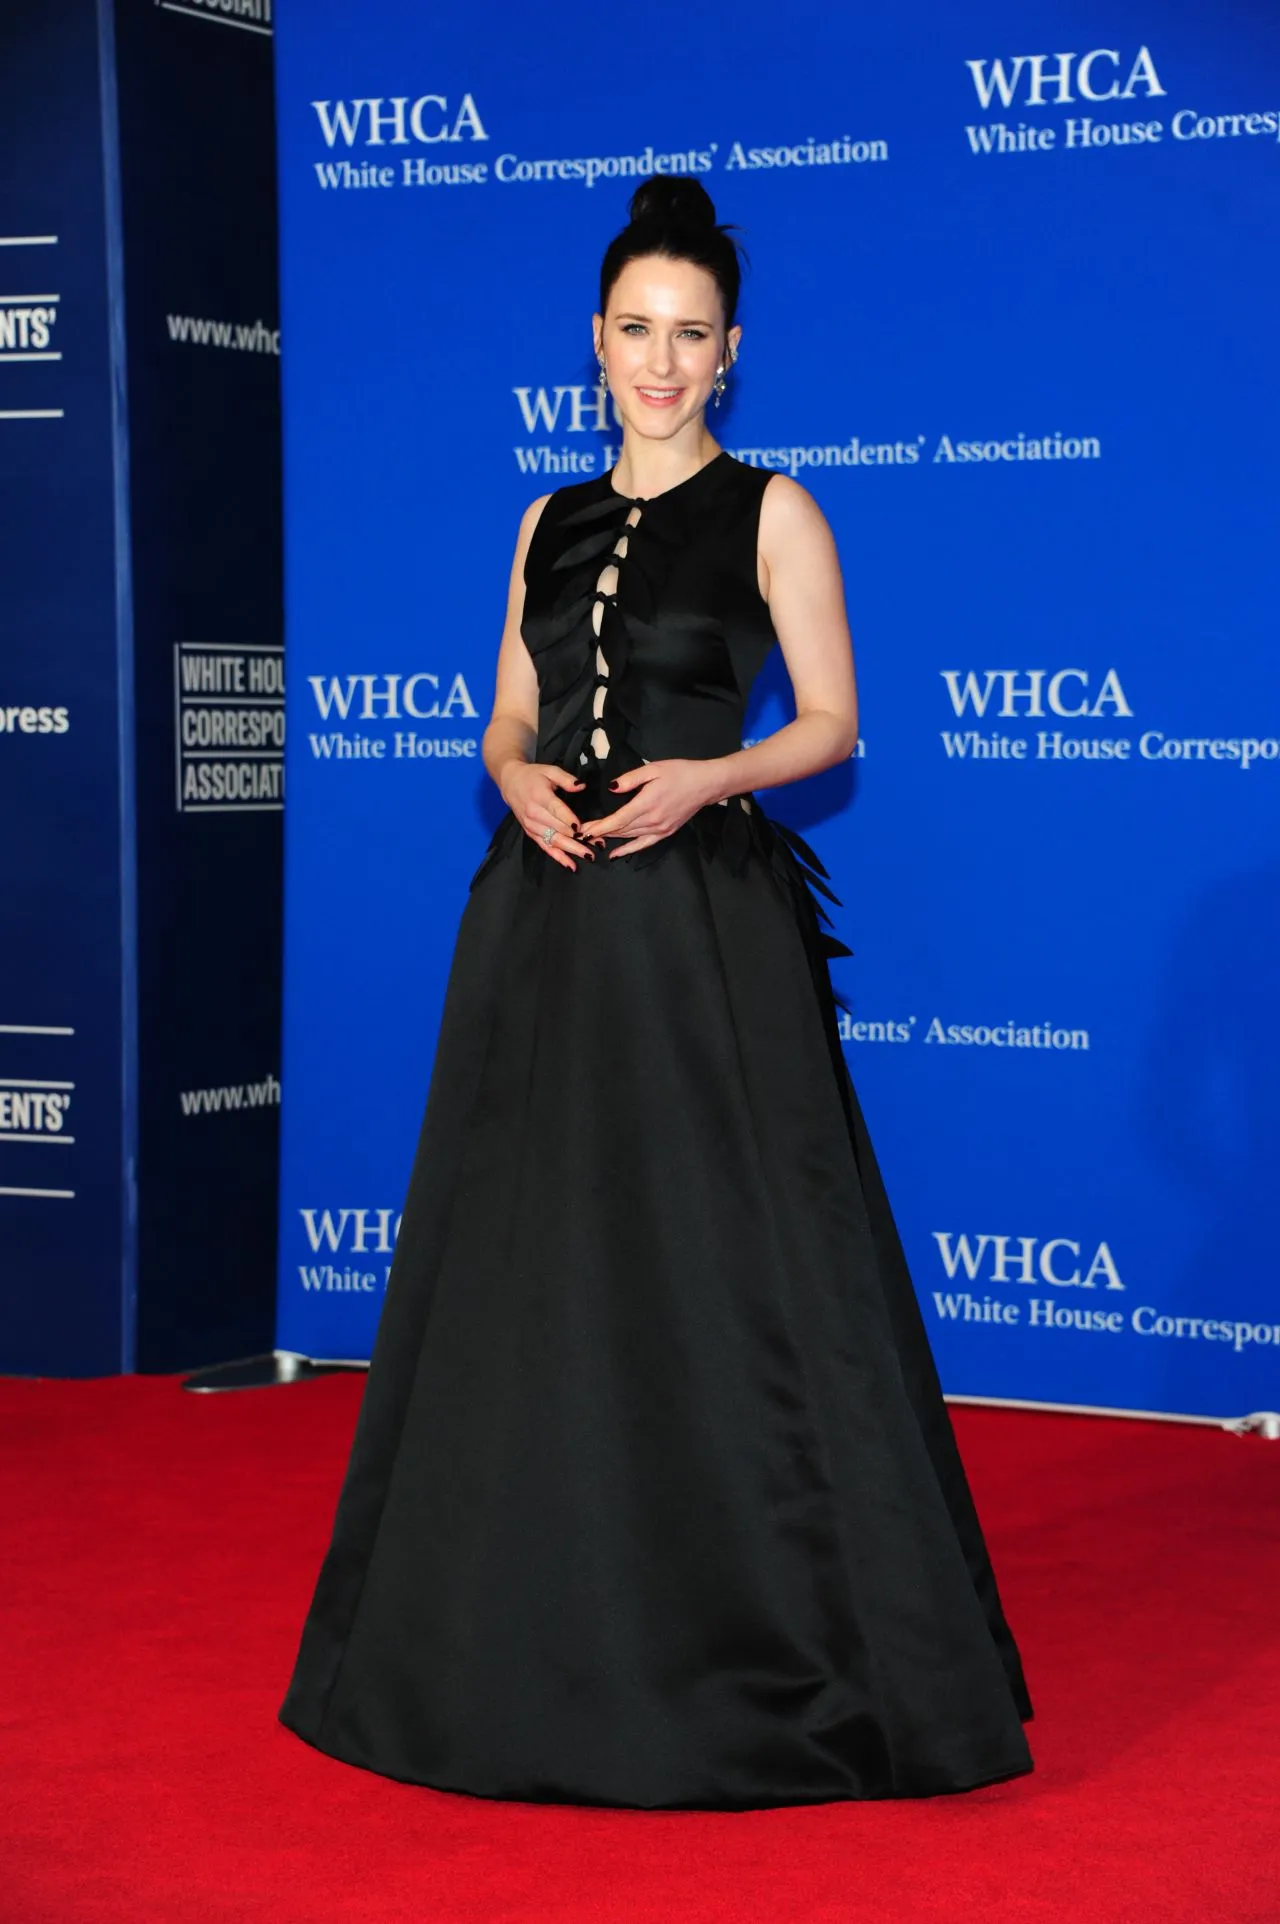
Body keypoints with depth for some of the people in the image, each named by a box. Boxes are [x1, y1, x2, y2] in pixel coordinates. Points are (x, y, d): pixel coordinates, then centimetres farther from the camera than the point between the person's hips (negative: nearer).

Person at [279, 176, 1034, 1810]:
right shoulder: (553, 524, 14)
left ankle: (764, 1634, 4)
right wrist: (522, 785, -6)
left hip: (700, 918, -5)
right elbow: (508, 723, 15)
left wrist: (706, 776, -17)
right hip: (543, 923, 5)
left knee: (718, 1271, -6)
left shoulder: (770, 511, 1)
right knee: (533, 1266, 7)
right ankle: (528, 1637, 19)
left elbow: (831, 720, -1)